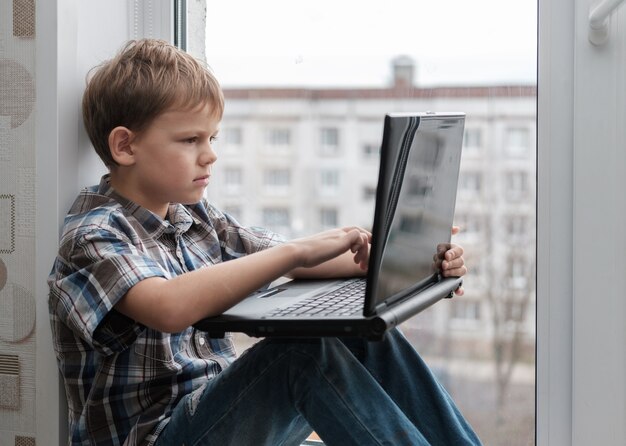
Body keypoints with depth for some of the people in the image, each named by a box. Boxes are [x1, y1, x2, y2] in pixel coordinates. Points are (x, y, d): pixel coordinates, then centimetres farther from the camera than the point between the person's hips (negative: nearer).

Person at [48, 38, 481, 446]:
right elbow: (170, 307, -35)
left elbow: (285, 260, 12)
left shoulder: (194, 215, 11)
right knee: (302, 351, -30)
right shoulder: (94, 235, -15)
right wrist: (295, 251, -36)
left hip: (223, 410, 8)